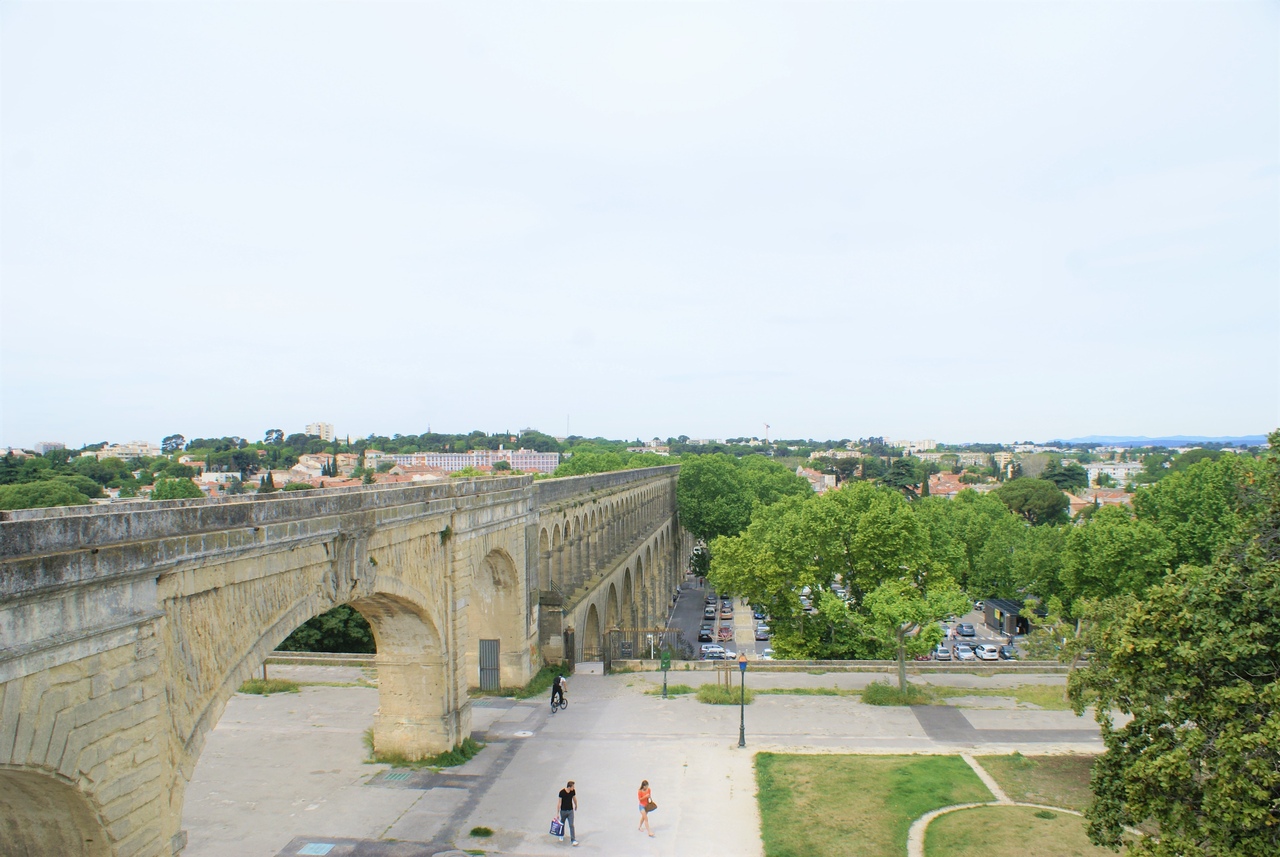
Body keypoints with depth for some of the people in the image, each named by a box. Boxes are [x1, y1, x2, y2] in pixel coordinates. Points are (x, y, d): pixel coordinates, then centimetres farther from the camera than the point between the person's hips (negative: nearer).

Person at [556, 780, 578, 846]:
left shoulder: (573, 791, -11)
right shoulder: (562, 792, -22)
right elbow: (559, 802, -18)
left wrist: (576, 805, 25)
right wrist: (557, 813, -16)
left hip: (570, 811, 2)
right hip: (563, 811, -2)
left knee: (571, 825, -4)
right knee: (562, 824, 19)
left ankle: (573, 839, 1)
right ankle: (561, 835, 43)